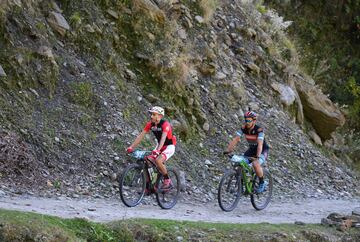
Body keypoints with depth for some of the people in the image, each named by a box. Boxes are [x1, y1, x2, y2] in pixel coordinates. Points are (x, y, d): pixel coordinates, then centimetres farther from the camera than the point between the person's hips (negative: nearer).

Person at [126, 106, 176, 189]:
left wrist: (158, 150, -55)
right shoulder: (150, 124, -8)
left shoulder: (165, 124, -26)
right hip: (160, 146, 7)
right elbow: (141, 136, -11)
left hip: (169, 146, -6)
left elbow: (163, 138, -40)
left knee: (158, 161, -30)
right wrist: (131, 147, -22)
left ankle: (167, 180, -11)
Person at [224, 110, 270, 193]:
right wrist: (228, 150, -30)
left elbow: (260, 144, -38)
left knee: (255, 164, -31)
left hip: (262, 150, -6)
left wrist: (257, 157, -52)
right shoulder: (244, 128, -12)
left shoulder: (259, 130, -27)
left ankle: (262, 183, -10)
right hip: (252, 149, 6)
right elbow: (235, 139, -16)